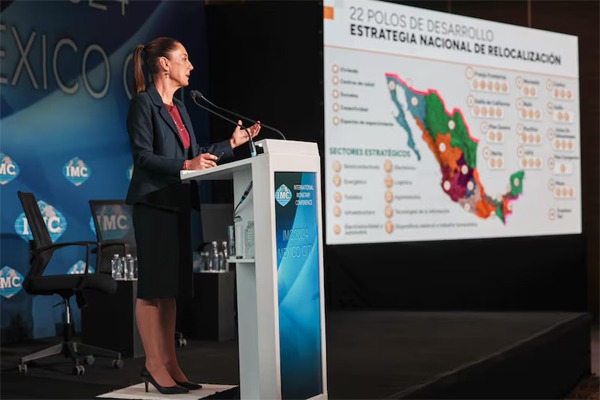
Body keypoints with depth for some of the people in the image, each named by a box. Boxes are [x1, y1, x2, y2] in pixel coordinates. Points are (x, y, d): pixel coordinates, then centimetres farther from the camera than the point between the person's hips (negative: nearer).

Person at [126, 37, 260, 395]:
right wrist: (186, 165, -25)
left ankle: (170, 363, 14)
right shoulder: (144, 103, -9)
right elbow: (143, 156, -16)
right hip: (154, 203, -9)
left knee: (173, 287, 9)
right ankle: (154, 365, 1)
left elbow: (195, 154, 17)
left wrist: (232, 144, 14)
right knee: (153, 285, -4)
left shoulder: (178, 108, 17)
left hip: (178, 203, 9)